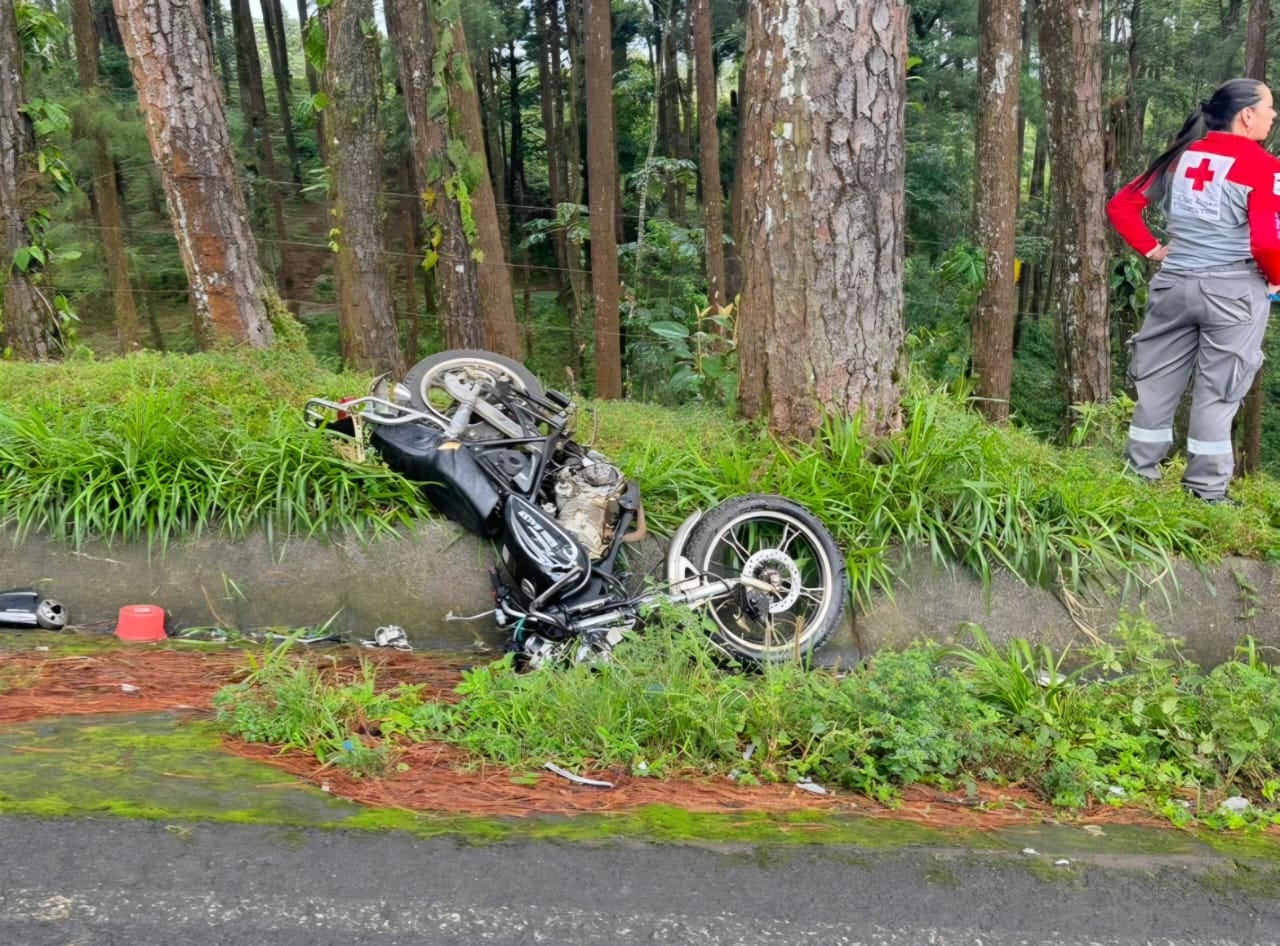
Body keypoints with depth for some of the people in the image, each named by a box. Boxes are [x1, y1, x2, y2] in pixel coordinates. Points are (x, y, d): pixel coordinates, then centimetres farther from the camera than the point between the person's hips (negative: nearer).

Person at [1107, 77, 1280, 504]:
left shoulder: (1180, 157, 8)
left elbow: (1121, 205, 9)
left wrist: (1151, 247, 11)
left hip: (1173, 284, 5)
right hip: (1232, 290, -5)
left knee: (1157, 382, 11)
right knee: (1218, 392, 2)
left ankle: (1139, 472, 18)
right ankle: (1207, 491, 6)